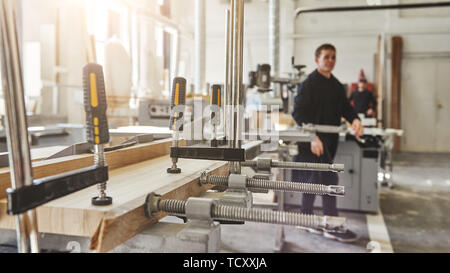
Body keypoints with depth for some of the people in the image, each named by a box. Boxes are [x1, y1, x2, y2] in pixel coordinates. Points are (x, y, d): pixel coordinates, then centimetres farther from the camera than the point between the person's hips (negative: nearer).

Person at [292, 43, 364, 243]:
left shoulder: (336, 85, 15)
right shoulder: (310, 83, -11)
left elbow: (345, 107, 16)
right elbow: (298, 112, -17)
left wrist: (354, 120, -7)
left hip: (328, 139, 8)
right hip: (313, 139, -8)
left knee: (314, 179, 14)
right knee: (329, 180, -8)